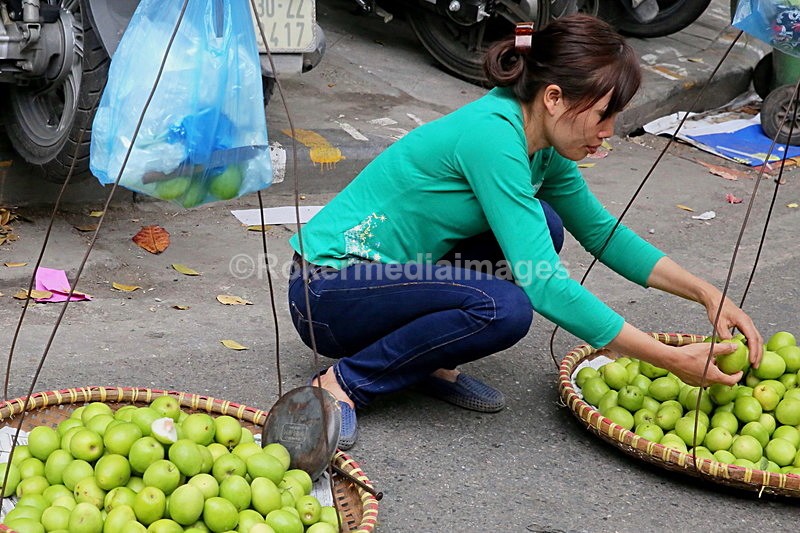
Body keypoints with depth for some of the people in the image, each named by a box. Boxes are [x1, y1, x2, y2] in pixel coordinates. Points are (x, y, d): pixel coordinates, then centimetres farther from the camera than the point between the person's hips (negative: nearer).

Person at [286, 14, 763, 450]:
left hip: (386, 271, 9)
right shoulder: (492, 136, -26)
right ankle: (345, 383, -11)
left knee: (542, 226, -5)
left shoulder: (541, 145, 0)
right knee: (504, 308, -29)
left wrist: (706, 293, 4)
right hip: (328, 290, -9)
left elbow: (603, 232, 14)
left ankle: (433, 364, 5)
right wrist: (673, 361, -25)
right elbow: (547, 286, -29)